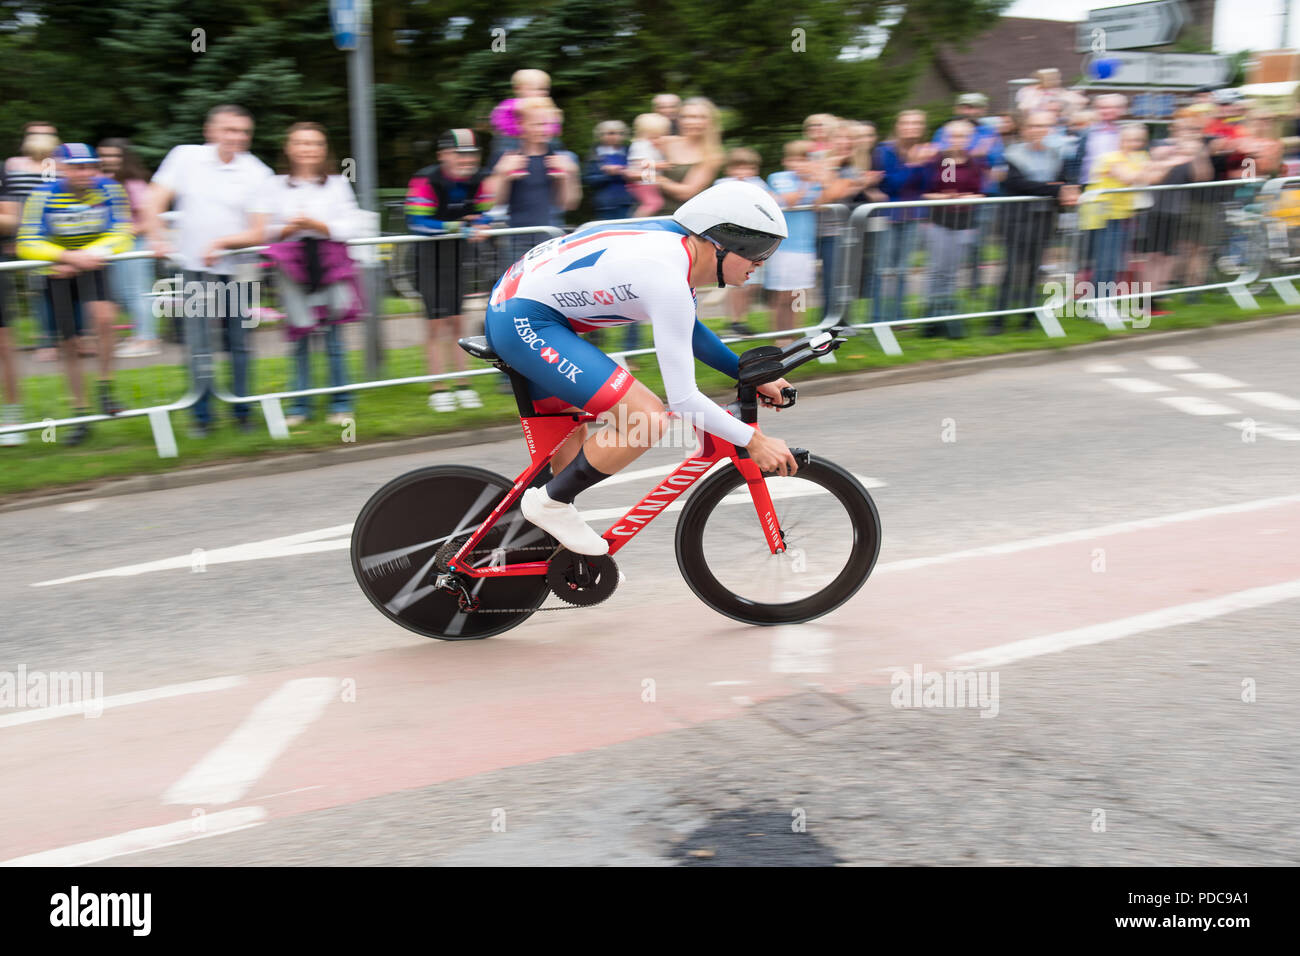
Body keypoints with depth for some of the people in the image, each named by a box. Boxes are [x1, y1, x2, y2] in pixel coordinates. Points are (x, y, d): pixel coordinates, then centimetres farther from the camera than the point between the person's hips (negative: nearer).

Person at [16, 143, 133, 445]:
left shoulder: (108, 189, -14)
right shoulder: (44, 195, -17)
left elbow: (121, 235, -13)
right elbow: (27, 245, -21)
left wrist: (86, 257, -26)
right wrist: (70, 256, -35)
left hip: (91, 269, 0)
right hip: (57, 273, 0)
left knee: (104, 317, -28)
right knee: (68, 344, 4)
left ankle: (105, 389, -10)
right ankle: (81, 413, 18)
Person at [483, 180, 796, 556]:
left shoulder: (678, 243, 4)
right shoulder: (668, 279, -24)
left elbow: (688, 329, 22)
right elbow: (683, 400, -22)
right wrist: (753, 440, -14)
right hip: (526, 324, -11)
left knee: (569, 442, 23)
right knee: (648, 419, -17)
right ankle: (550, 503, 0)